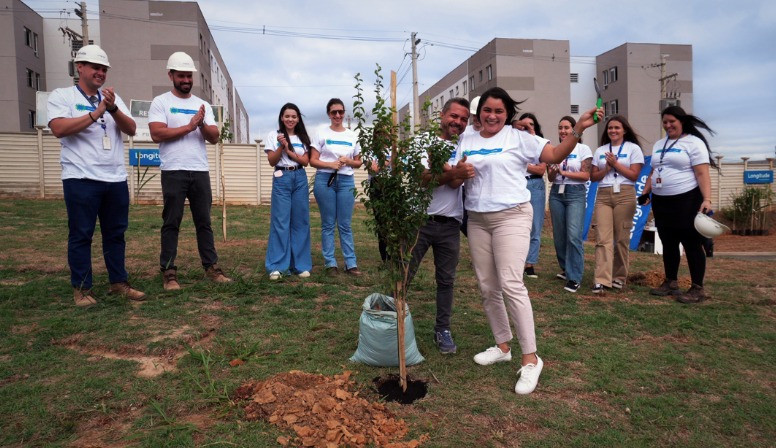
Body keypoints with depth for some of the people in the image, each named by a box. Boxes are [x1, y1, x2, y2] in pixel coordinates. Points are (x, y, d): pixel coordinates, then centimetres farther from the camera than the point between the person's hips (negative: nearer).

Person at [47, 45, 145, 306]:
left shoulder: (112, 97, 15)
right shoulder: (61, 96, 2)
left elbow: (131, 130, 4)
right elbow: (59, 129, -14)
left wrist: (113, 109, -13)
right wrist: (96, 113, -14)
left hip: (116, 178, 5)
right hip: (80, 178, -4)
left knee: (116, 233, 9)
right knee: (81, 234, 1)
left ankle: (118, 283, 18)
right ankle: (81, 288, 11)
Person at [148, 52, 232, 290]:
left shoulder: (203, 105, 14)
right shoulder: (160, 102, 2)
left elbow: (214, 138, 6)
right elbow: (157, 134, -11)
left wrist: (202, 124, -13)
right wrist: (189, 126, -9)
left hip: (200, 171, 4)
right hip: (174, 172, -4)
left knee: (204, 221, 8)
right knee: (171, 223, 1)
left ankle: (211, 267, 13)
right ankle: (169, 272, 6)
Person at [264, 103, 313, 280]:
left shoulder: (303, 138, 11)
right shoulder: (274, 136, 4)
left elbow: (306, 161, 2)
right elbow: (272, 161, -1)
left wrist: (289, 151, -12)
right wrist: (282, 146, -15)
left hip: (300, 179, 2)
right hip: (281, 179, -2)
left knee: (300, 221, 3)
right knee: (280, 221, -6)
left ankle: (301, 265, 9)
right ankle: (277, 266, -2)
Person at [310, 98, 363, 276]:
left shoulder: (352, 136, 10)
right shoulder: (322, 133, 2)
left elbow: (358, 163, 13)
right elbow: (313, 160, -1)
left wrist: (348, 161, -8)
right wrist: (331, 164, -16)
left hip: (346, 181, 2)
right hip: (325, 180, -2)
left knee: (345, 224, 5)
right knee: (328, 224, 3)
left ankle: (351, 263, 10)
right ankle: (330, 263, 11)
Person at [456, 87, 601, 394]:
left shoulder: (519, 138, 0)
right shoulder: (466, 141, 11)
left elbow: (555, 155, -3)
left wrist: (578, 129, -15)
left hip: (512, 216, -5)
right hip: (477, 219, 5)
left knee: (510, 284, -16)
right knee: (487, 287, 8)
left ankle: (530, 358, -7)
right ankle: (502, 346, 25)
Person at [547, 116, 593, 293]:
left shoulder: (583, 149, 0)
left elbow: (586, 175, -6)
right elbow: (550, 178, 10)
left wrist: (564, 172, -13)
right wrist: (553, 171, -12)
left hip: (576, 194, -4)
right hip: (556, 193, 5)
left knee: (573, 235, -14)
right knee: (559, 235, 9)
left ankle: (574, 278, -8)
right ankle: (566, 269, 28)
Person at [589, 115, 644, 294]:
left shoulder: (633, 148, 6)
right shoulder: (600, 150, 15)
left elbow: (634, 175, -3)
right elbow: (593, 177, 11)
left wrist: (615, 163, -8)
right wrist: (607, 168, -5)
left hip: (624, 195, -2)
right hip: (603, 195, 2)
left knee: (621, 238, 2)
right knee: (603, 238, -9)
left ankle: (619, 277, 16)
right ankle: (601, 280, -14)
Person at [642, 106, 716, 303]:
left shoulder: (693, 143, -7)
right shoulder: (659, 144, 16)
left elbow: (702, 174, -15)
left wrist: (707, 200, -23)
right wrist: (646, 192, 14)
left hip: (686, 200, -7)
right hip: (661, 201, 7)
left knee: (691, 244, -2)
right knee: (668, 244, 13)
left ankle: (697, 289, 5)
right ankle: (670, 283, 23)